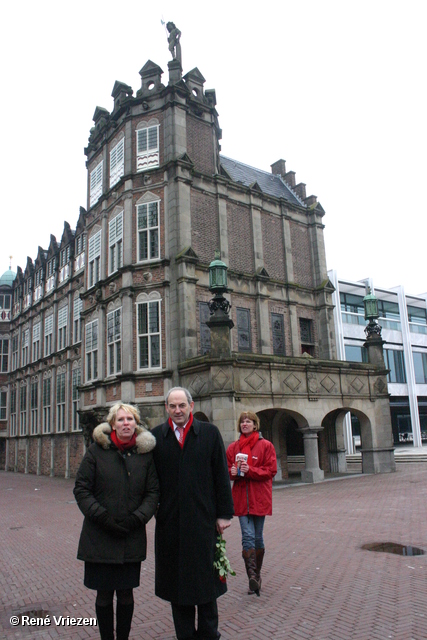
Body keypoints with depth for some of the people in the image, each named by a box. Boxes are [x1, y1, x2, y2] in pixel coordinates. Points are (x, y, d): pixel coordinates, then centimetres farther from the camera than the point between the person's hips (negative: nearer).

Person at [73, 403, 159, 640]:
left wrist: (137, 518, -10)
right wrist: (103, 517, -12)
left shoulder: (145, 453, 1)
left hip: (132, 538, 1)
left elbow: (153, 493, 3)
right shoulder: (97, 450, -3)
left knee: (126, 593, 11)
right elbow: (81, 489, -3)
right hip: (100, 537, -1)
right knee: (104, 594, 9)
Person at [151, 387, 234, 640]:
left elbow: (221, 475, -1)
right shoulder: (156, 436, 1)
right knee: (176, 579, 13)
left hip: (203, 519, -1)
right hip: (169, 522, 1)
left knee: (205, 578, 12)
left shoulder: (210, 433, -1)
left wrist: (224, 513, -3)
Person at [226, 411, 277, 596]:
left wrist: (250, 470, -19)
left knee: (258, 537, 10)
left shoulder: (265, 445, -2)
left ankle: (256, 574, 26)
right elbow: (227, 469, 14)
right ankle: (252, 576, -7)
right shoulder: (233, 447, 7)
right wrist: (232, 472, -10)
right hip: (241, 497, 1)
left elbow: (271, 470, -7)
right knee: (248, 536, -8)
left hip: (260, 497, -1)